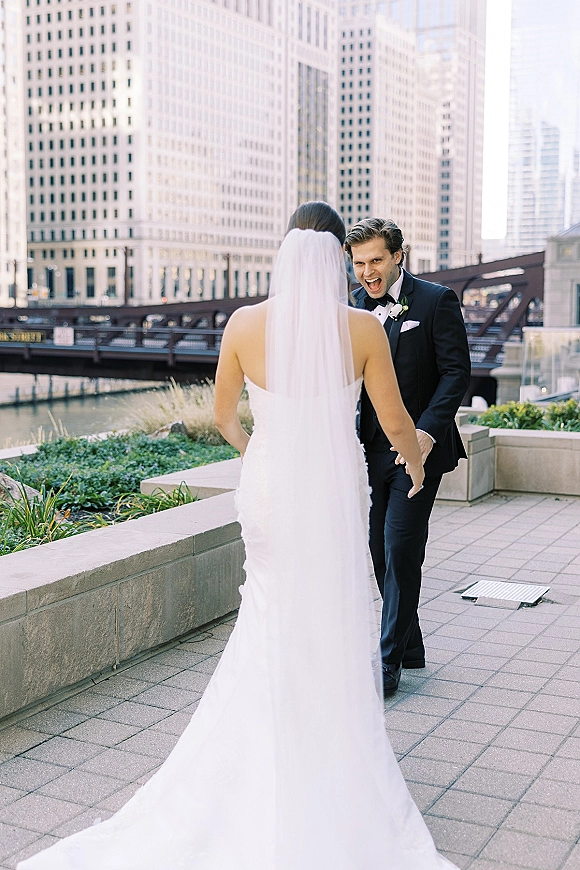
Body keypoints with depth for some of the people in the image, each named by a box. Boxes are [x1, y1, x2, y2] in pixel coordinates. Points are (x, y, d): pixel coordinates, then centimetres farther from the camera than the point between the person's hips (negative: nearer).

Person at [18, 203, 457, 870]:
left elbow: (222, 415, 6)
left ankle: (265, 758, 29)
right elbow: (395, 422, -4)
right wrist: (416, 462, 19)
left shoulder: (245, 324, -8)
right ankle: (332, 757, 27)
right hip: (336, 489, -2)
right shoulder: (363, 328, -12)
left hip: (267, 486, 2)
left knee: (271, 614, 20)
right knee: (333, 627, 13)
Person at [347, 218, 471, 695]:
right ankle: (410, 645, 27)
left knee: (401, 550, -8)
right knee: (382, 552, 11)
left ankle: (388, 663, 1)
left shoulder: (437, 300, -6)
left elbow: (457, 371, -10)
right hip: (372, 449, 6)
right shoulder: (355, 306, 9)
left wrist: (428, 429, -22)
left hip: (418, 447, -6)